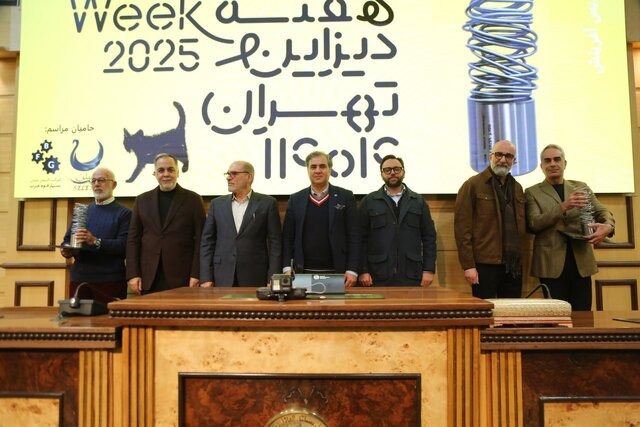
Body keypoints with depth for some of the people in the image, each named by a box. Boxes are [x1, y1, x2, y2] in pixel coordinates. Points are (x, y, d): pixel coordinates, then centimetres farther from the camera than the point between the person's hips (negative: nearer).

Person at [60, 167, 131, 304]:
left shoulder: (124, 213, 0)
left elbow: (124, 245, -11)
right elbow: (67, 240, 17)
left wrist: (95, 242, -22)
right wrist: (66, 250, -5)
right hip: (79, 279, 4)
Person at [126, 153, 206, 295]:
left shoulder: (193, 200, 3)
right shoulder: (142, 200, 11)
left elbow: (199, 240, -1)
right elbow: (133, 239, 10)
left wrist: (196, 275, -8)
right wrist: (133, 275, 1)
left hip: (181, 278, -2)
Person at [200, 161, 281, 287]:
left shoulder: (267, 203, 2)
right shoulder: (217, 203, 10)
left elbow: (275, 243, -1)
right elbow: (207, 242, 8)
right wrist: (206, 278, 0)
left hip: (255, 278, -2)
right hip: (222, 279, 2)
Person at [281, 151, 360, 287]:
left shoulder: (345, 197, 3)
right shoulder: (295, 199, 8)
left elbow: (354, 236, 0)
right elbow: (287, 237, 8)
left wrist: (352, 270, -7)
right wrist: (287, 268, -2)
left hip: (336, 273, -1)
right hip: (303, 273, 1)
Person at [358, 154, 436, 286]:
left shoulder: (419, 201, 10)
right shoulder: (368, 201, 5)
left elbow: (429, 237, 7)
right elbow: (361, 238, 2)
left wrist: (429, 270, 0)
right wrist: (363, 271, -5)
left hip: (411, 276, 1)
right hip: (378, 276, -1)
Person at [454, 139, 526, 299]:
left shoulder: (517, 188, 15)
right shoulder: (473, 185, -4)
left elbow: (521, 226, 18)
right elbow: (462, 227, -9)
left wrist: (521, 259, 9)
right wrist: (468, 265, -13)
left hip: (514, 266, 6)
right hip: (485, 264, -5)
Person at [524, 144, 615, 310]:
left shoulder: (581, 187, 14)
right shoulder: (532, 193, 3)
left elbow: (602, 212, 9)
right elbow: (533, 224, -9)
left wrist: (607, 226, -15)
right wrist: (563, 207, -21)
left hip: (581, 261, 3)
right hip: (552, 264, -3)